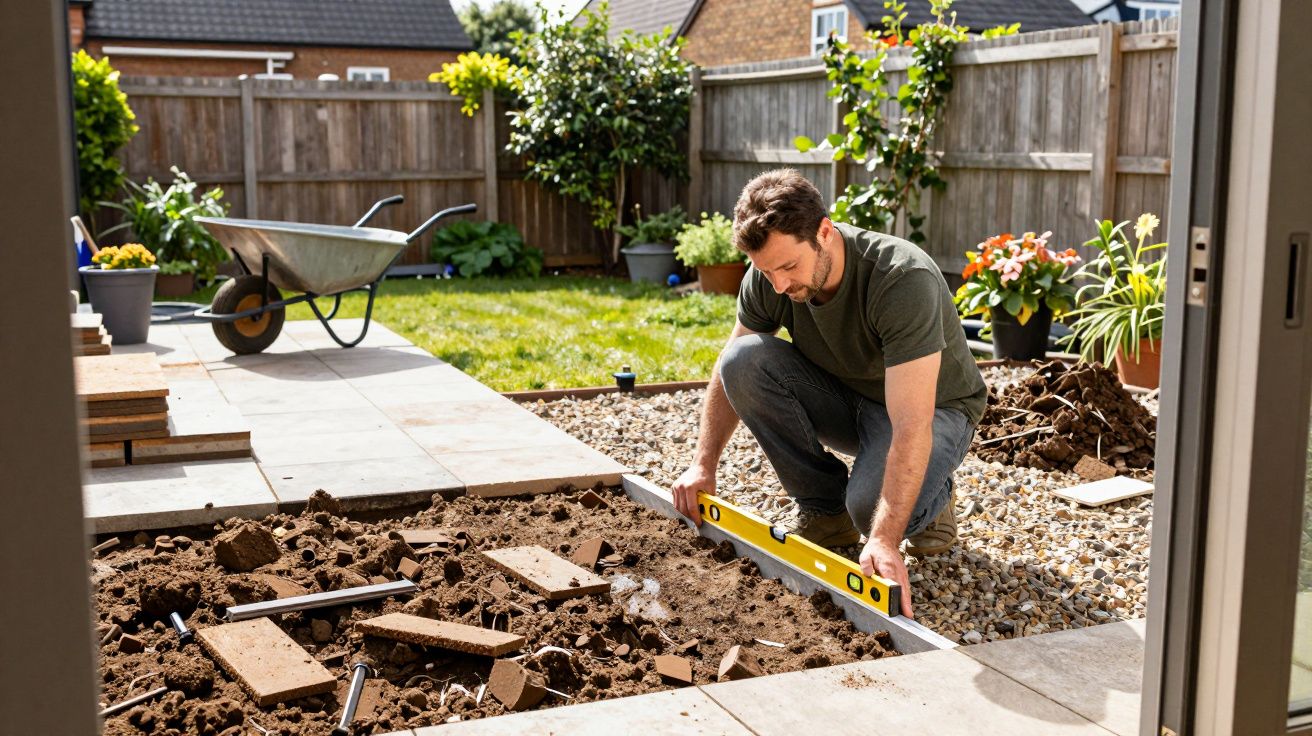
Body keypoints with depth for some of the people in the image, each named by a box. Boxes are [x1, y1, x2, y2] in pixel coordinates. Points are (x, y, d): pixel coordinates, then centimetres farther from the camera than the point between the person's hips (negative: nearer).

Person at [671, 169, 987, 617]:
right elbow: (730, 370, -1)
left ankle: (930, 499, 3)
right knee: (745, 359, -23)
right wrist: (703, 465, -10)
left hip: (933, 409, -5)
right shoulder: (768, 276, -18)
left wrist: (884, 541, -50)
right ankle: (826, 511, -7)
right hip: (844, 400, 6)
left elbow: (910, 425, -42)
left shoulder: (904, 281, -36)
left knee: (872, 505, -37)